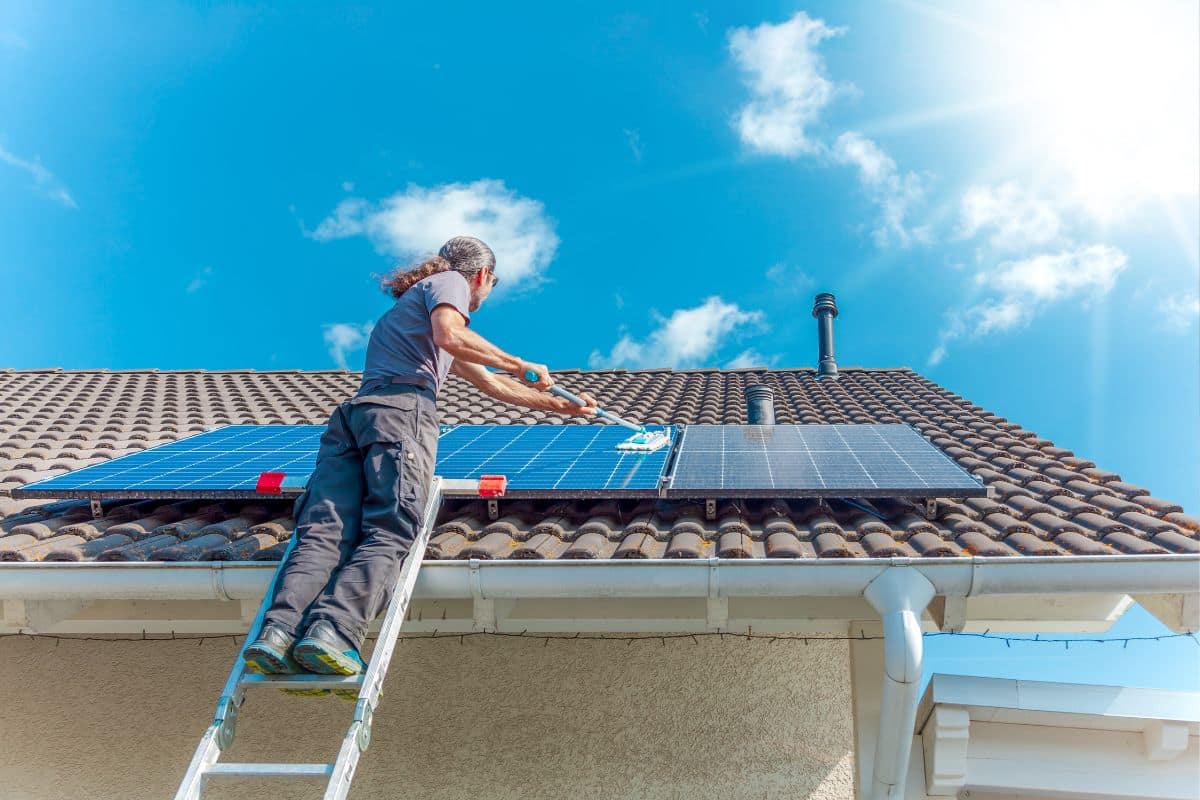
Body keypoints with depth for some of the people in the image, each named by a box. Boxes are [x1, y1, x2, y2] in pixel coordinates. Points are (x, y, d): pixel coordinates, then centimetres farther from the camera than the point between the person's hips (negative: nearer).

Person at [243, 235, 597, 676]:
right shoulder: (450, 281, 18)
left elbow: (492, 385, 49)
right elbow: (449, 335, -8)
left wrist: (559, 405, 54)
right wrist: (520, 365, 3)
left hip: (352, 410, 8)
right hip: (402, 408, -8)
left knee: (323, 533, -13)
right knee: (388, 536, -20)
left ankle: (278, 629, -33)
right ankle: (332, 631, -40)